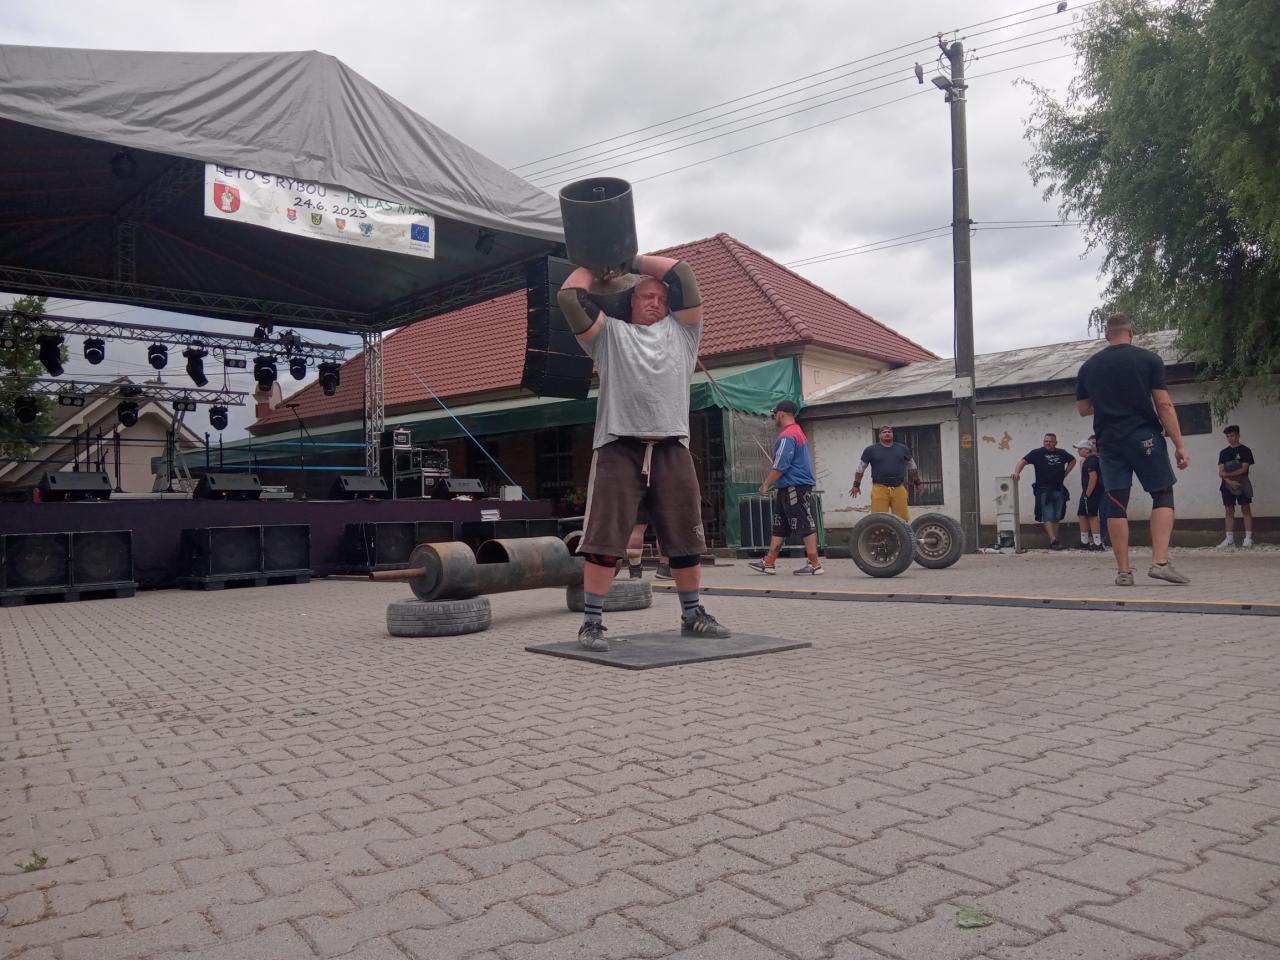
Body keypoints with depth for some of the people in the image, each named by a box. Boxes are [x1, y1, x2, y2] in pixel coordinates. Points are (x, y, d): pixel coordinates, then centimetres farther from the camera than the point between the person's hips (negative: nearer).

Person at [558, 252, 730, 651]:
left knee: (685, 538, 8)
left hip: (672, 449, 3)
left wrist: (630, 262, 25)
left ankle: (692, 614, 22)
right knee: (604, 538, -8)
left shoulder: (680, 330, 23)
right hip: (618, 449, -2)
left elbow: (682, 272, 17)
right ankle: (592, 622, -2)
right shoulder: (609, 333, 18)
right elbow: (569, 296, 8)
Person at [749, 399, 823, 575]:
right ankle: (769, 562, 13)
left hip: (794, 487, -11)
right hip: (788, 488, 11)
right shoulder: (798, 432, 19)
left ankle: (814, 565, -4)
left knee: (805, 526, -7)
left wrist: (766, 484, -13)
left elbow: (780, 465, -21)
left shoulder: (787, 436, -15)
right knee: (779, 527, 11)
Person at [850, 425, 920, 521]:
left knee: (902, 519, -3)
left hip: (899, 489, 2)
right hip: (879, 489, -2)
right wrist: (856, 485, 11)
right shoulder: (871, 450, 6)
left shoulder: (903, 449, 13)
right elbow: (861, 468, 12)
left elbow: (912, 467, 24)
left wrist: (917, 482, 27)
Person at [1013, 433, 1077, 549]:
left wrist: (1065, 474, 16)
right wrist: (1017, 472, -33)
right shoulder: (1037, 453, -2)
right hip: (1044, 490, -5)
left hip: (1059, 490, 5)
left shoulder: (1062, 453, 11)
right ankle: (1053, 540, -15)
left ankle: (1055, 541, 16)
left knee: (1057, 518, 9)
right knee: (1048, 517, -11)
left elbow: (1073, 460, 29)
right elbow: (1022, 461, -13)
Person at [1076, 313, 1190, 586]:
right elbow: (1164, 405, -5)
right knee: (1163, 495, 7)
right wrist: (1179, 445, -4)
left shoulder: (1088, 367, 8)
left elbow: (1083, 409, 16)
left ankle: (1123, 571, 3)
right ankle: (1160, 561, -7)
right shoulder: (1148, 359, 0)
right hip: (1145, 437, -3)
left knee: (1116, 504, 4)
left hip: (1109, 440, 3)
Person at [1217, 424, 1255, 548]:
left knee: (1246, 510, -4)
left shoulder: (1245, 450, 1)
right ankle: (1230, 539, 3)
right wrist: (1230, 481, -15)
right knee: (1229, 512, 3)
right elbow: (1221, 472, 1)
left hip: (1242, 484, -4)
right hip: (1228, 485, 4)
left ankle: (1248, 538, -6)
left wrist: (1227, 474, -10)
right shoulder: (1224, 452, 11)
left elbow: (1244, 469, -10)